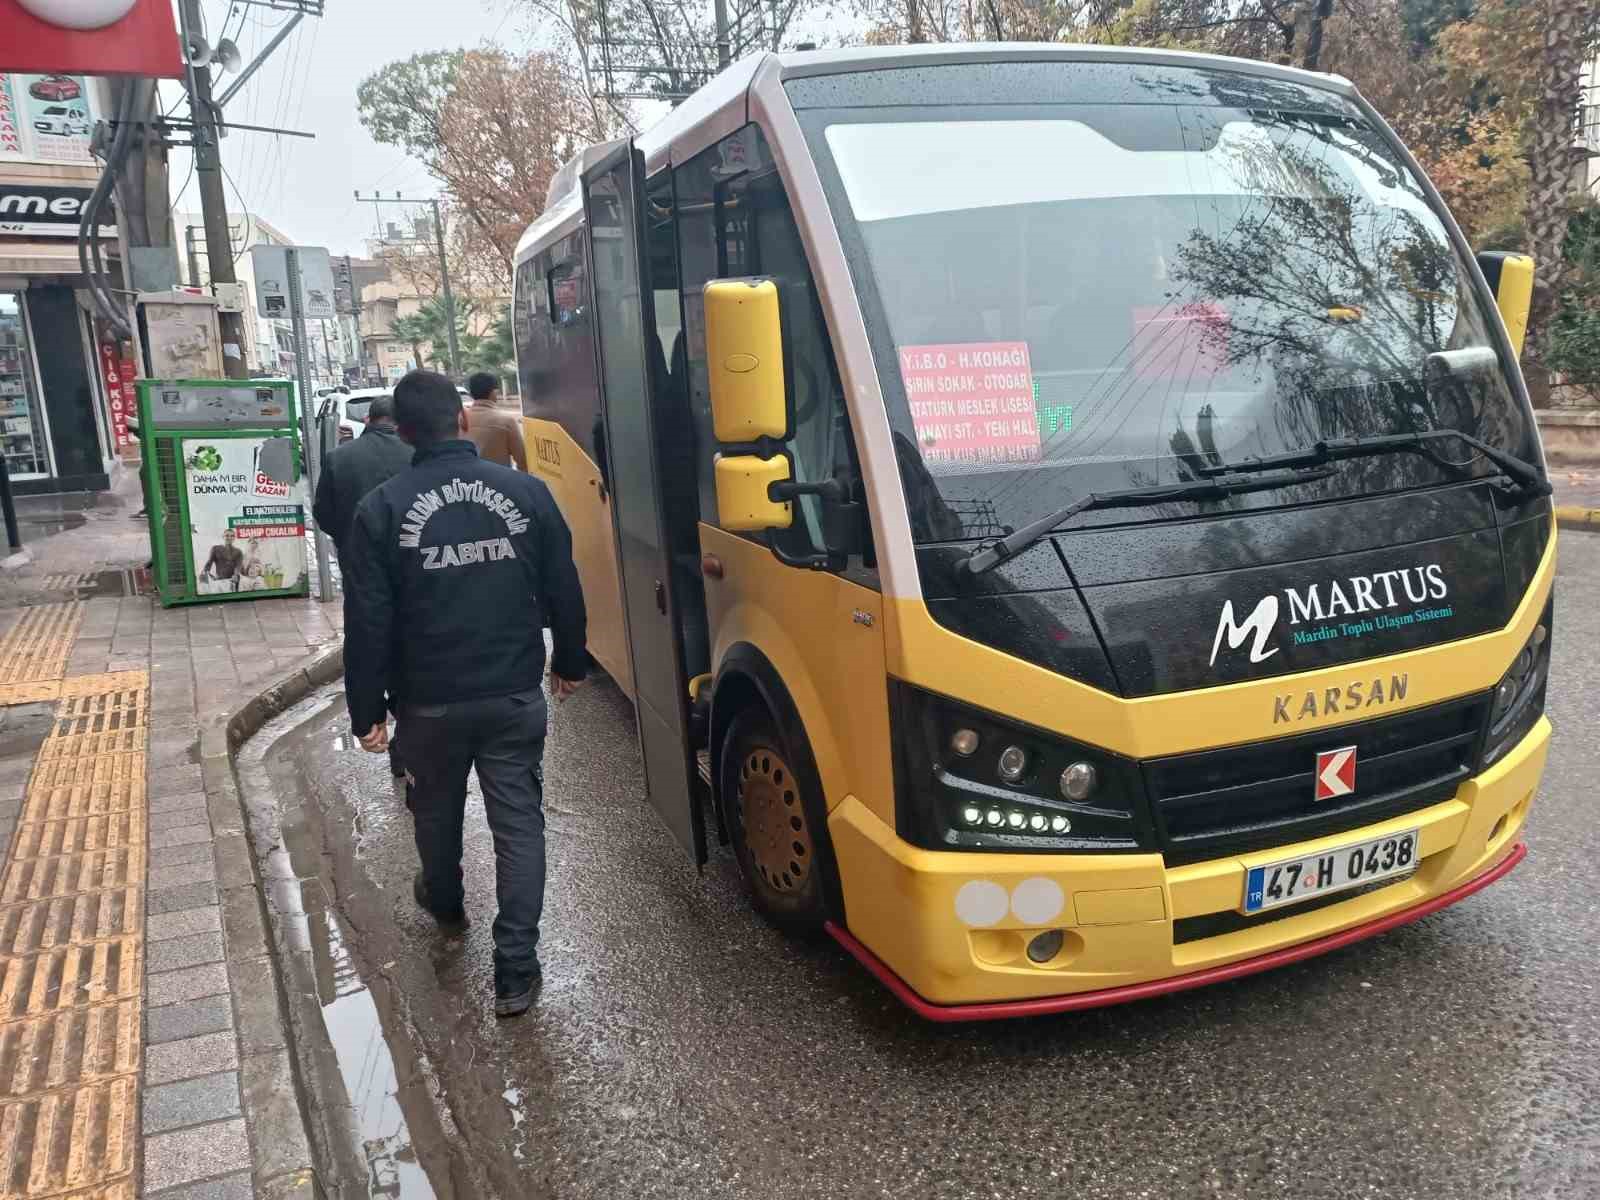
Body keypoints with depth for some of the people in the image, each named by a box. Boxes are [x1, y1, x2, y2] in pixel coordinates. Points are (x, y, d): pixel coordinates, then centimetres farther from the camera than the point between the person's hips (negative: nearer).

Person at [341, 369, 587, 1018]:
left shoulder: (382, 509, -10)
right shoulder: (526, 491, -5)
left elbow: (367, 622, -9)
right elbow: (564, 590, 2)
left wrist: (367, 710, 1)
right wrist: (569, 661, 16)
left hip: (431, 702, 0)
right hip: (516, 696, 1)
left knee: (437, 812, 24)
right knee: (519, 826, 6)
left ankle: (445, 903, 50)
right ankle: (516, 970, 7)